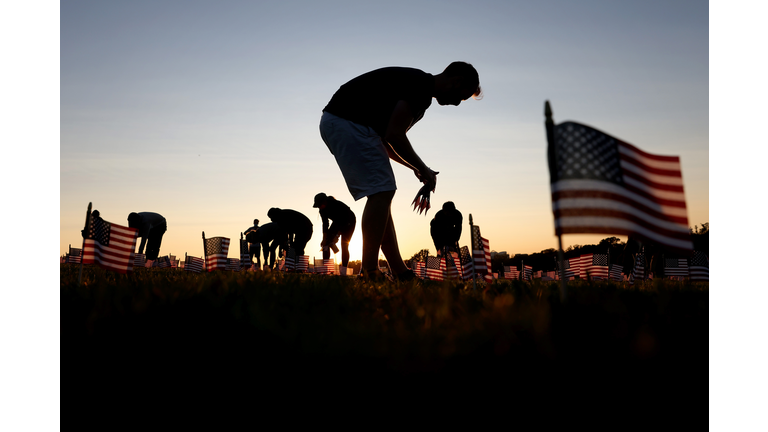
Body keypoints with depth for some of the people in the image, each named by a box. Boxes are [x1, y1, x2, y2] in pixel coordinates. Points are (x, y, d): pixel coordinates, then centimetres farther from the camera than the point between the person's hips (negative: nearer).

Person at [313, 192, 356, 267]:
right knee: (326, 242, -7)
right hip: (338, 222, 7)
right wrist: (324, 238, -16)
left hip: (348, 222, -7)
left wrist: (337, 236, -35)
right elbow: (325, 223, -10)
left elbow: (343, 220, -33)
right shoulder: (322, 209, -15)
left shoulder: (337, 205, -35)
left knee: (344, 245, -17)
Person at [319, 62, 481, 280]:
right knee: (381, 191, -12)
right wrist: (422, 168, -5)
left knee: (381, 195, 9)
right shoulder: (421, 85, -12)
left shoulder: (416, 83, 20)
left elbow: (385, 140, 24)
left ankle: (400, 273, 11)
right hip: (348, 121, -11)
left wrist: (417, 168, 18)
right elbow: (394, 136, -19)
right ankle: (369, 273, -10)